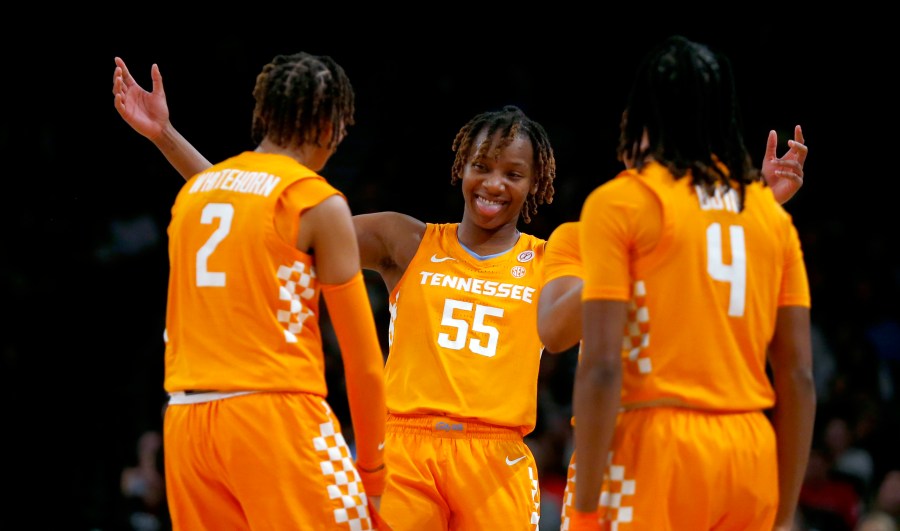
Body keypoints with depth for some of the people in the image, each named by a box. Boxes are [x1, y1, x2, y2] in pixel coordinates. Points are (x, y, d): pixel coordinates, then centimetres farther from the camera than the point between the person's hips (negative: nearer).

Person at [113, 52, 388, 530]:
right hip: (275, 413, -7)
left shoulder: (194, 190, 16)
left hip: (185, 418, 7)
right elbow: (361, 358, -1)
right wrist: (372, 471, 6)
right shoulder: (319, 203, -2)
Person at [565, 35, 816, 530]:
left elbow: (602, 366, -12)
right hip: (752, 452, 5)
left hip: (656, 451, -5)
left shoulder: (620, 203, -3)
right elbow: (799, 377, 10)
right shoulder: (771, 212, 12)